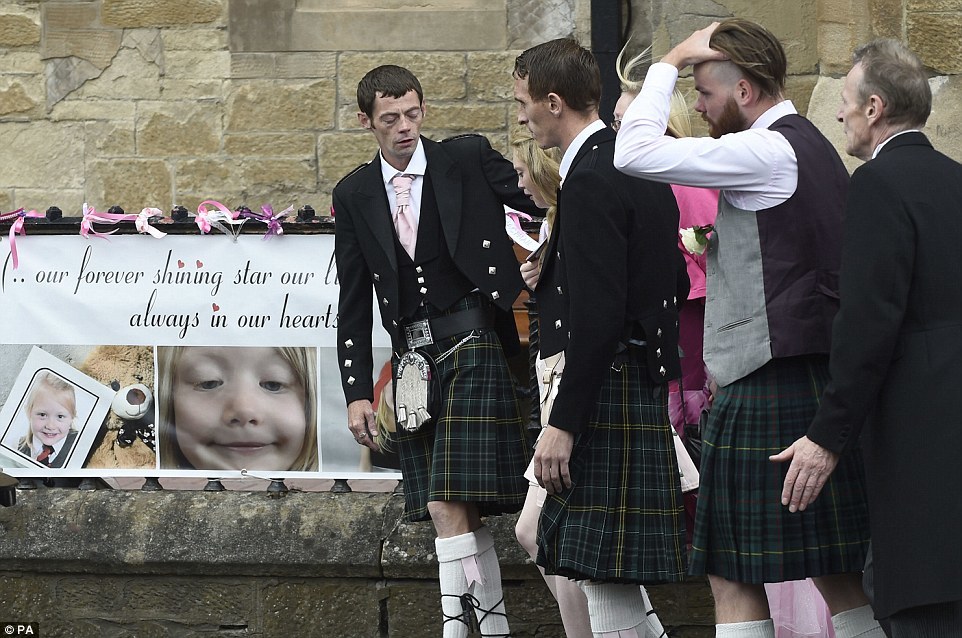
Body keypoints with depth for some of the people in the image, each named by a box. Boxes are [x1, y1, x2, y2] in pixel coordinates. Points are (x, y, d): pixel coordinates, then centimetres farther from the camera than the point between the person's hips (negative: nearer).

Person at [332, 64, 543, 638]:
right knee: (461, 512, 4)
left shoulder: (469, 160, 2)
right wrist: (357, 391, 6)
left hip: (473, 347, -4)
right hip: (414, 357, 4)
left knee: (450, 505, -14)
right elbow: (354, 303, 12)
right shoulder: (355, 195, 11)